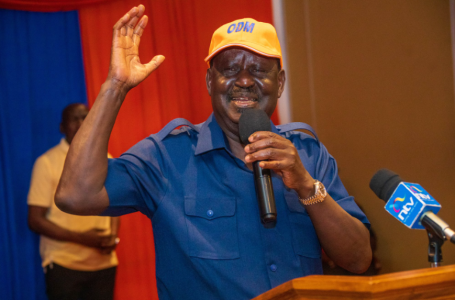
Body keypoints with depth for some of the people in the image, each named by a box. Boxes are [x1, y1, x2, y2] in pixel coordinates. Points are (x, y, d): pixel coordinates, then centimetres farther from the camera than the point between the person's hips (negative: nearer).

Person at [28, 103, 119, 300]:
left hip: (104, 262, 4)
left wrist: (113, 237, -2)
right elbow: (35, 220, -7)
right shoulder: (47, 162, -3)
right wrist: (80, 237, -17)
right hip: (63, 264, -4)